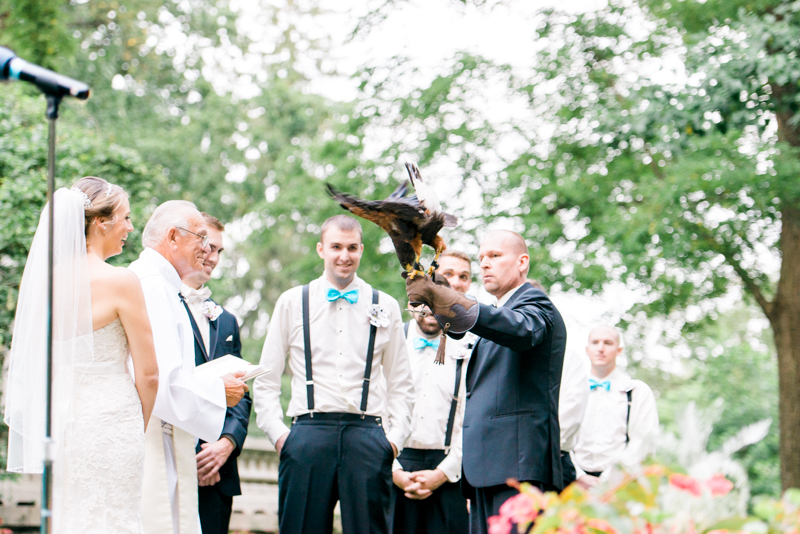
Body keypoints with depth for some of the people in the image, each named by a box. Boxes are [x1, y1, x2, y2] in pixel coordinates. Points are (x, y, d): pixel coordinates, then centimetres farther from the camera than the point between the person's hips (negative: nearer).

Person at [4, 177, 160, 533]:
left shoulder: (46, 280, 6)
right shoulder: (120, 282, -11)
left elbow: (35, 363, 13)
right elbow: (148, 374, -9)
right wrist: (141, 427, 7)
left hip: (59, 424, 6)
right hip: (109, 422, -6)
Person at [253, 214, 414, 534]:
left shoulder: (385, 307, 12)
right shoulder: (291, 303, 10)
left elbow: (400, 384, 16)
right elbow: (266, 380, 13)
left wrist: (395, 437, 4)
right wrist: (278, 433, 1)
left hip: (367, 435, 1)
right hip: (309, 433, 0)